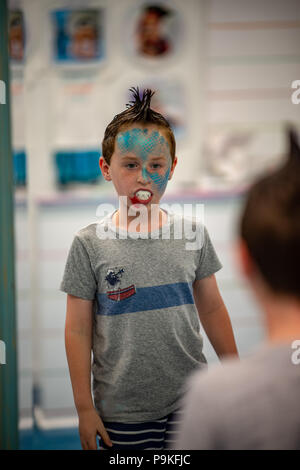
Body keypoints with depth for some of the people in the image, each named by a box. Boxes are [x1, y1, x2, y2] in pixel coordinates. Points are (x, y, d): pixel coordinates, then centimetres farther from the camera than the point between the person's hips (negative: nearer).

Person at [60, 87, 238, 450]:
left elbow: (211, 308, 11)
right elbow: (78, 331, -2)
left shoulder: (192, 233, 1)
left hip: (192, 401, 2)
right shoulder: (90, 244, -5)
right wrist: (84, 407, -2)